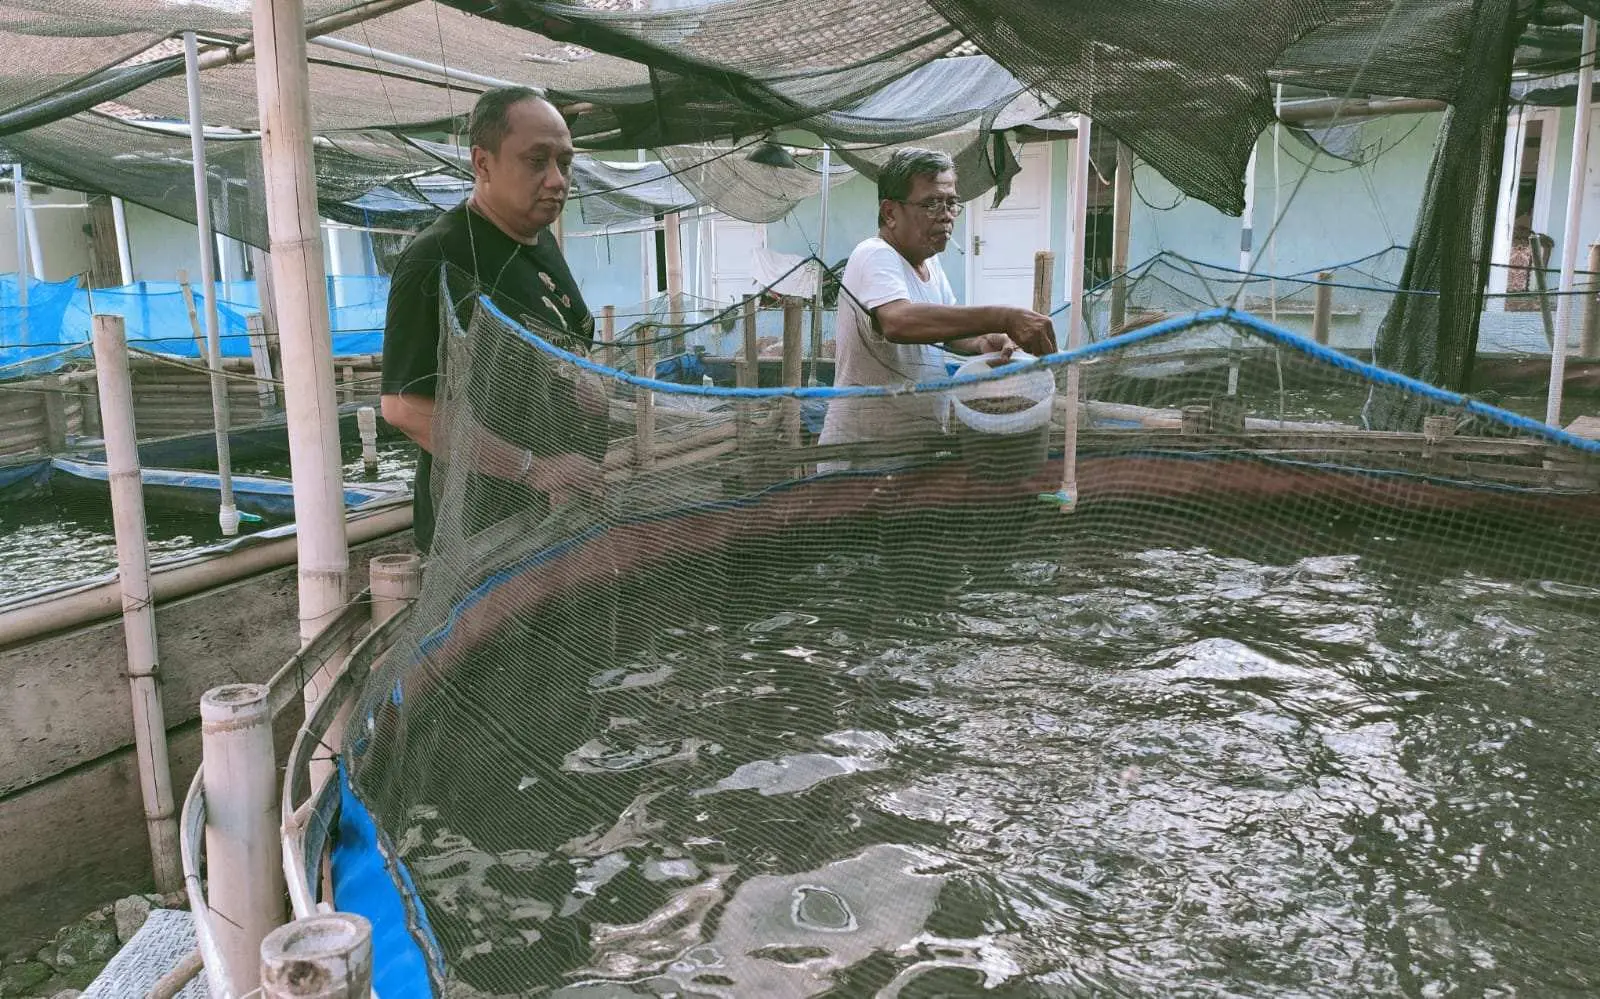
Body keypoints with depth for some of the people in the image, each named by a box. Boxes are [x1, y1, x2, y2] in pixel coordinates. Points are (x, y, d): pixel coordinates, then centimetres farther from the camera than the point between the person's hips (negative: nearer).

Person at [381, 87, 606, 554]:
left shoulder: (543, 242, 11)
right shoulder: (436, 261, -17)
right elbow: (405, 406, -22)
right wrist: (535, 469, -25)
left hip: (561, 507, 8)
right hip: (484, 520, -8)